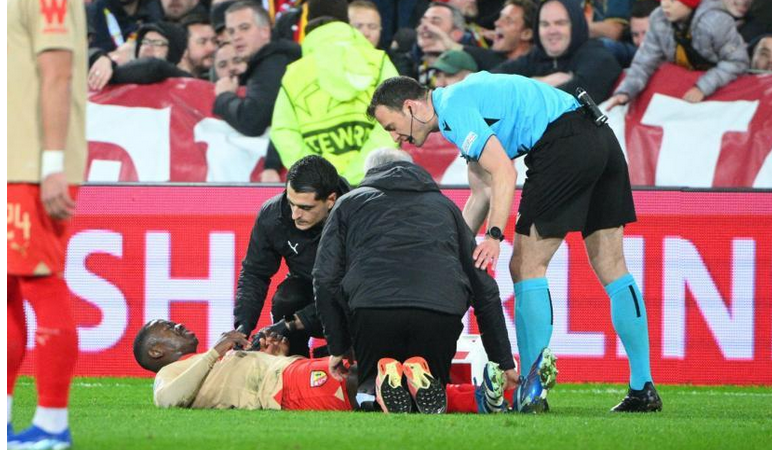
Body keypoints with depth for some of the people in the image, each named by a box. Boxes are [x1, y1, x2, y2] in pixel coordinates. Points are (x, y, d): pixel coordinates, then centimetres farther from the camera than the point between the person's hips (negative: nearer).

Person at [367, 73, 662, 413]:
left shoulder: (453, 108, -7)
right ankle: (643, 389, 13)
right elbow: (482, 192, 26)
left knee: (527, 267, -3)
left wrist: (494, 237, -23)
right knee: (612, 268, 12)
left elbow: (504, 174, -18)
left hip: (564, 144, -10)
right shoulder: (464, 98, 24)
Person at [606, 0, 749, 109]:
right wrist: (624, 92, -25)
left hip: (722, 89, -4)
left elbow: (737, 61, -22)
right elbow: (645, 62, -9)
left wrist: (703, 87, -31)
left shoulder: (715, 22, -28)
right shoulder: (658, 20, -14)